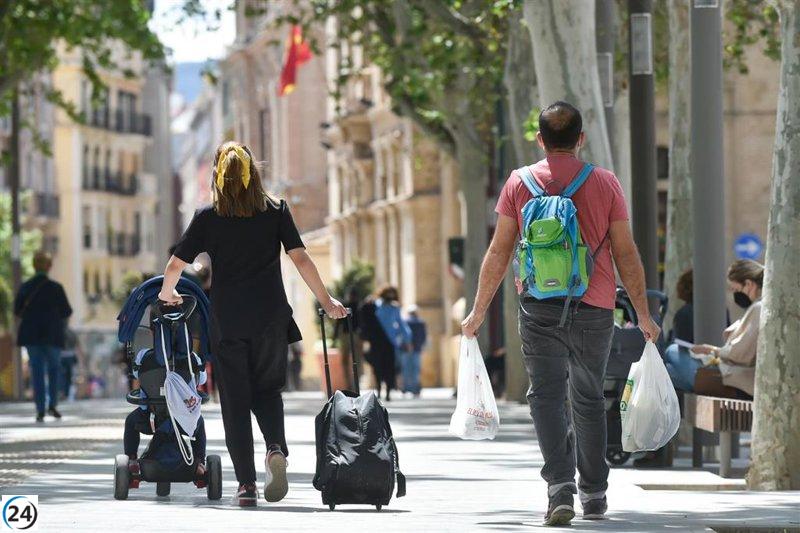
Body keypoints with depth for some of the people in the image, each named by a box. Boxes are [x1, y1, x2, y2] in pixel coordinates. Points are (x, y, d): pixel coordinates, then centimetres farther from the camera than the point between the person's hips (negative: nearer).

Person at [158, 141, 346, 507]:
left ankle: (246, 484, 0)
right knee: (268, 388, 16)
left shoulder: (208, 217, 1)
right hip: (270, 319, 1)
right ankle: (276, 447, -14)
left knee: (235, 398, 5)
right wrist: (326, 301, 5)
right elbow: (300, 259, -3)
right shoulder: (276, 210, 2)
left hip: (227, 322, -1)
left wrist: (167, 292, 21)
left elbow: (175, 265, 1)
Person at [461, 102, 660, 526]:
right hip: (594, 309, 1)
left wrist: (478, 312, 10)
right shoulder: (605, 183, 1)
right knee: (588, 399, 14)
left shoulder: (519, 183, 2)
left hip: (539, 308, -1)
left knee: (546, 395, 0)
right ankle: (594, 494, 21)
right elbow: (626, 255, 3)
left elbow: (498, 253, 2)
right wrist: (643, 315, 11)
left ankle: (560, 484, -19)